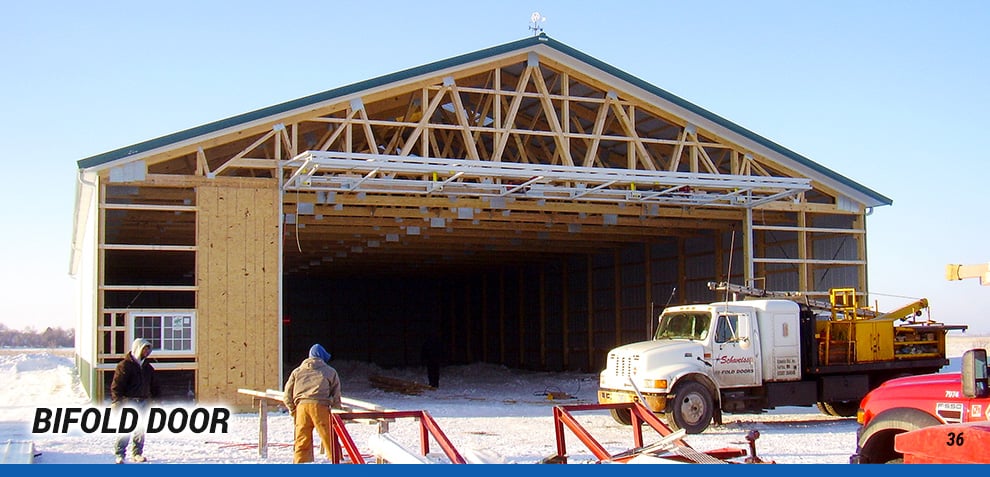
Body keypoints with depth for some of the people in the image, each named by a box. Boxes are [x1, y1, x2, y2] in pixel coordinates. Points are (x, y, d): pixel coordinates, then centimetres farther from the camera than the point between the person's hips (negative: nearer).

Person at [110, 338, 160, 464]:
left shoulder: (148, 367, 16)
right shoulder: (125, 365, -5)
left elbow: (154, 386, 24)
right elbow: (116, 385, -10)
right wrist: (116, 402, -17)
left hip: (143, 402, 6)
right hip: (128, 402, -6)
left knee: (140, 429, 9)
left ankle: (137, 453, 18)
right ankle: (119, 454, -3)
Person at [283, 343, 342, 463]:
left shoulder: (297, 371, 25)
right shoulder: (330, 372, 19)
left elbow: (287, 395, 19)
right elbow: (336, 395, 15)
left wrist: (293, 411, 27)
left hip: (301, 406, 2)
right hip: (320, 405, -2)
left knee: (302, 442, 6)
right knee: (329, 439, 2)